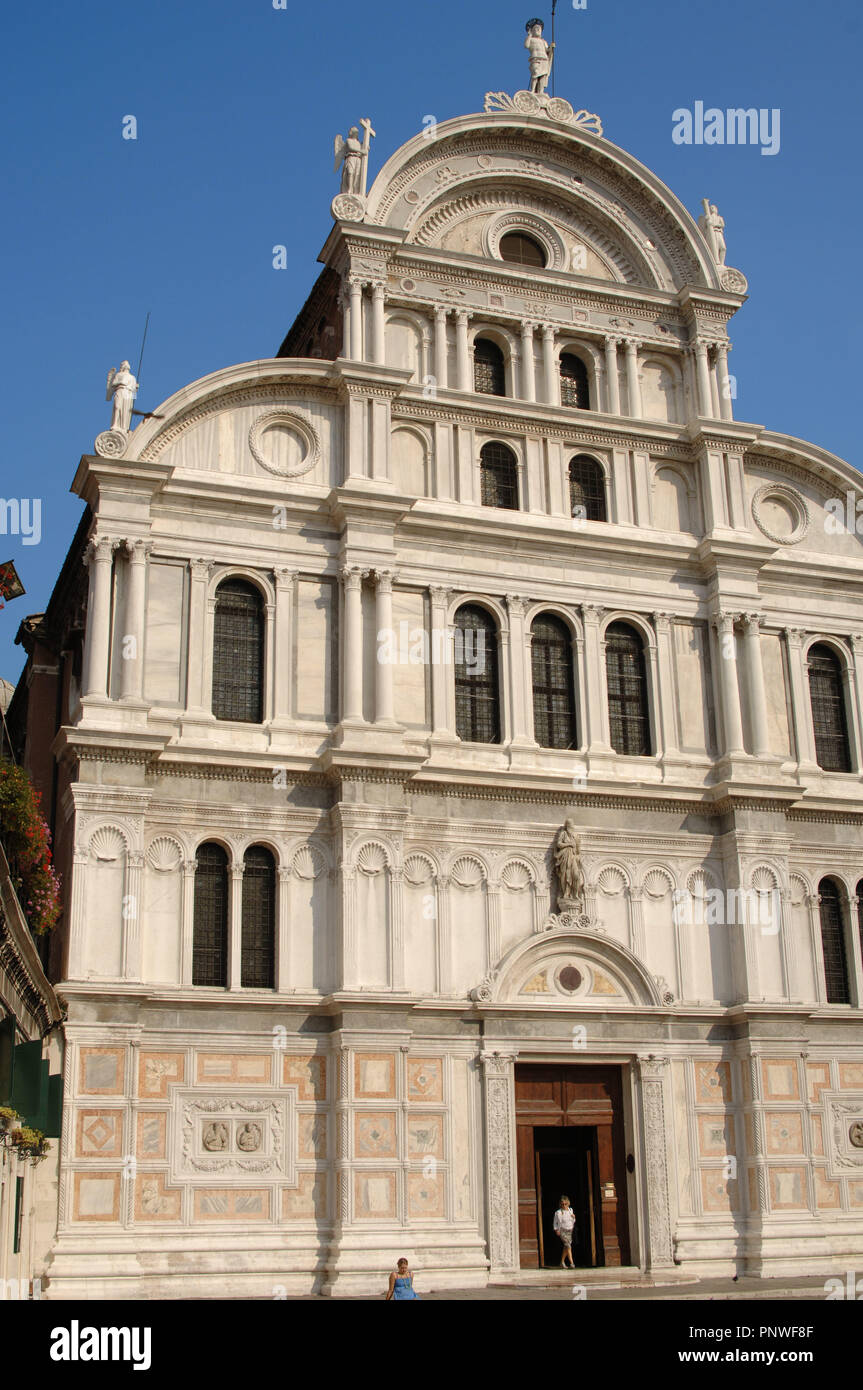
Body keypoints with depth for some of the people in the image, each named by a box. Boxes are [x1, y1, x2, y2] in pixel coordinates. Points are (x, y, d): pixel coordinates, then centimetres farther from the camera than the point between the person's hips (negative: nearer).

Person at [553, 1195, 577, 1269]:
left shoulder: (570, 1210, 7)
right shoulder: (558, 1212, -9)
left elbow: (573, 1222, 16)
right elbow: (555, 1222, 0)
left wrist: (573, 1217, -4)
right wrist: (557, 1230, -9)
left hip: (570, 1231, 6)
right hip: (562, 1231, -6)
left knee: (565, 1247, 11)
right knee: (568, 1246, -18)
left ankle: (562, 1262, 26)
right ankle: (571, 1263, -20)